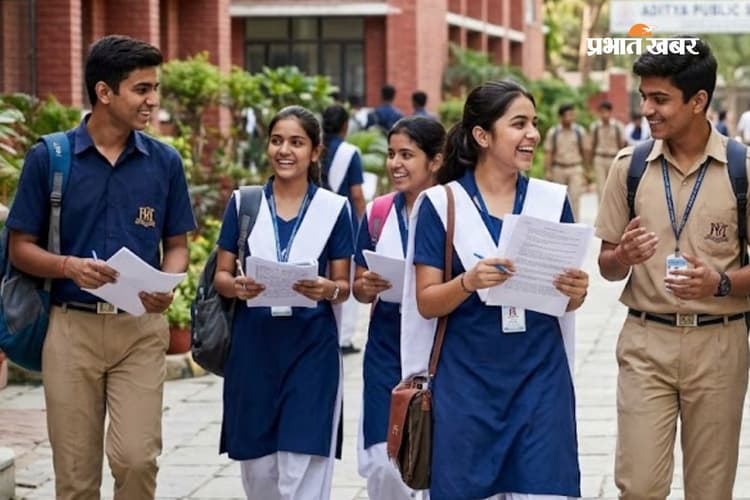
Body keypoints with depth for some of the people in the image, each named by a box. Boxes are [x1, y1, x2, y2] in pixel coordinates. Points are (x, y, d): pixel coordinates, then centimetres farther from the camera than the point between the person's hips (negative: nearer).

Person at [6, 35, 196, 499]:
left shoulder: (164, 162, 3)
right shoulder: (48, 157, -2)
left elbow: (177, 245, 11)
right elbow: (21, 248, 1)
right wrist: (69, 266, -18)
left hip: (141, 327, 1)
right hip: (72, 326, -1)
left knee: (136, 457, -10)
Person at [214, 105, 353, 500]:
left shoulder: (334, 208, 2)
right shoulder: (243, 202, 5)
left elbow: (343, 285, 5)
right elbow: (221, 276, 7)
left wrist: (328, 290, -18)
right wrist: (237, 287, -16)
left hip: (311, 347, -2)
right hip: (253, 345, 2)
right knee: (258, 468, 8)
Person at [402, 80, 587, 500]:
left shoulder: (553, 200, 6)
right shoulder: (440, 204, -1)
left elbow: (567, 299, 11)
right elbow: (426, 303, -3)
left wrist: (575, 292, -11)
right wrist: (468, 283, -21)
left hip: (540, 375, 2)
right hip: (467, 379, -2)